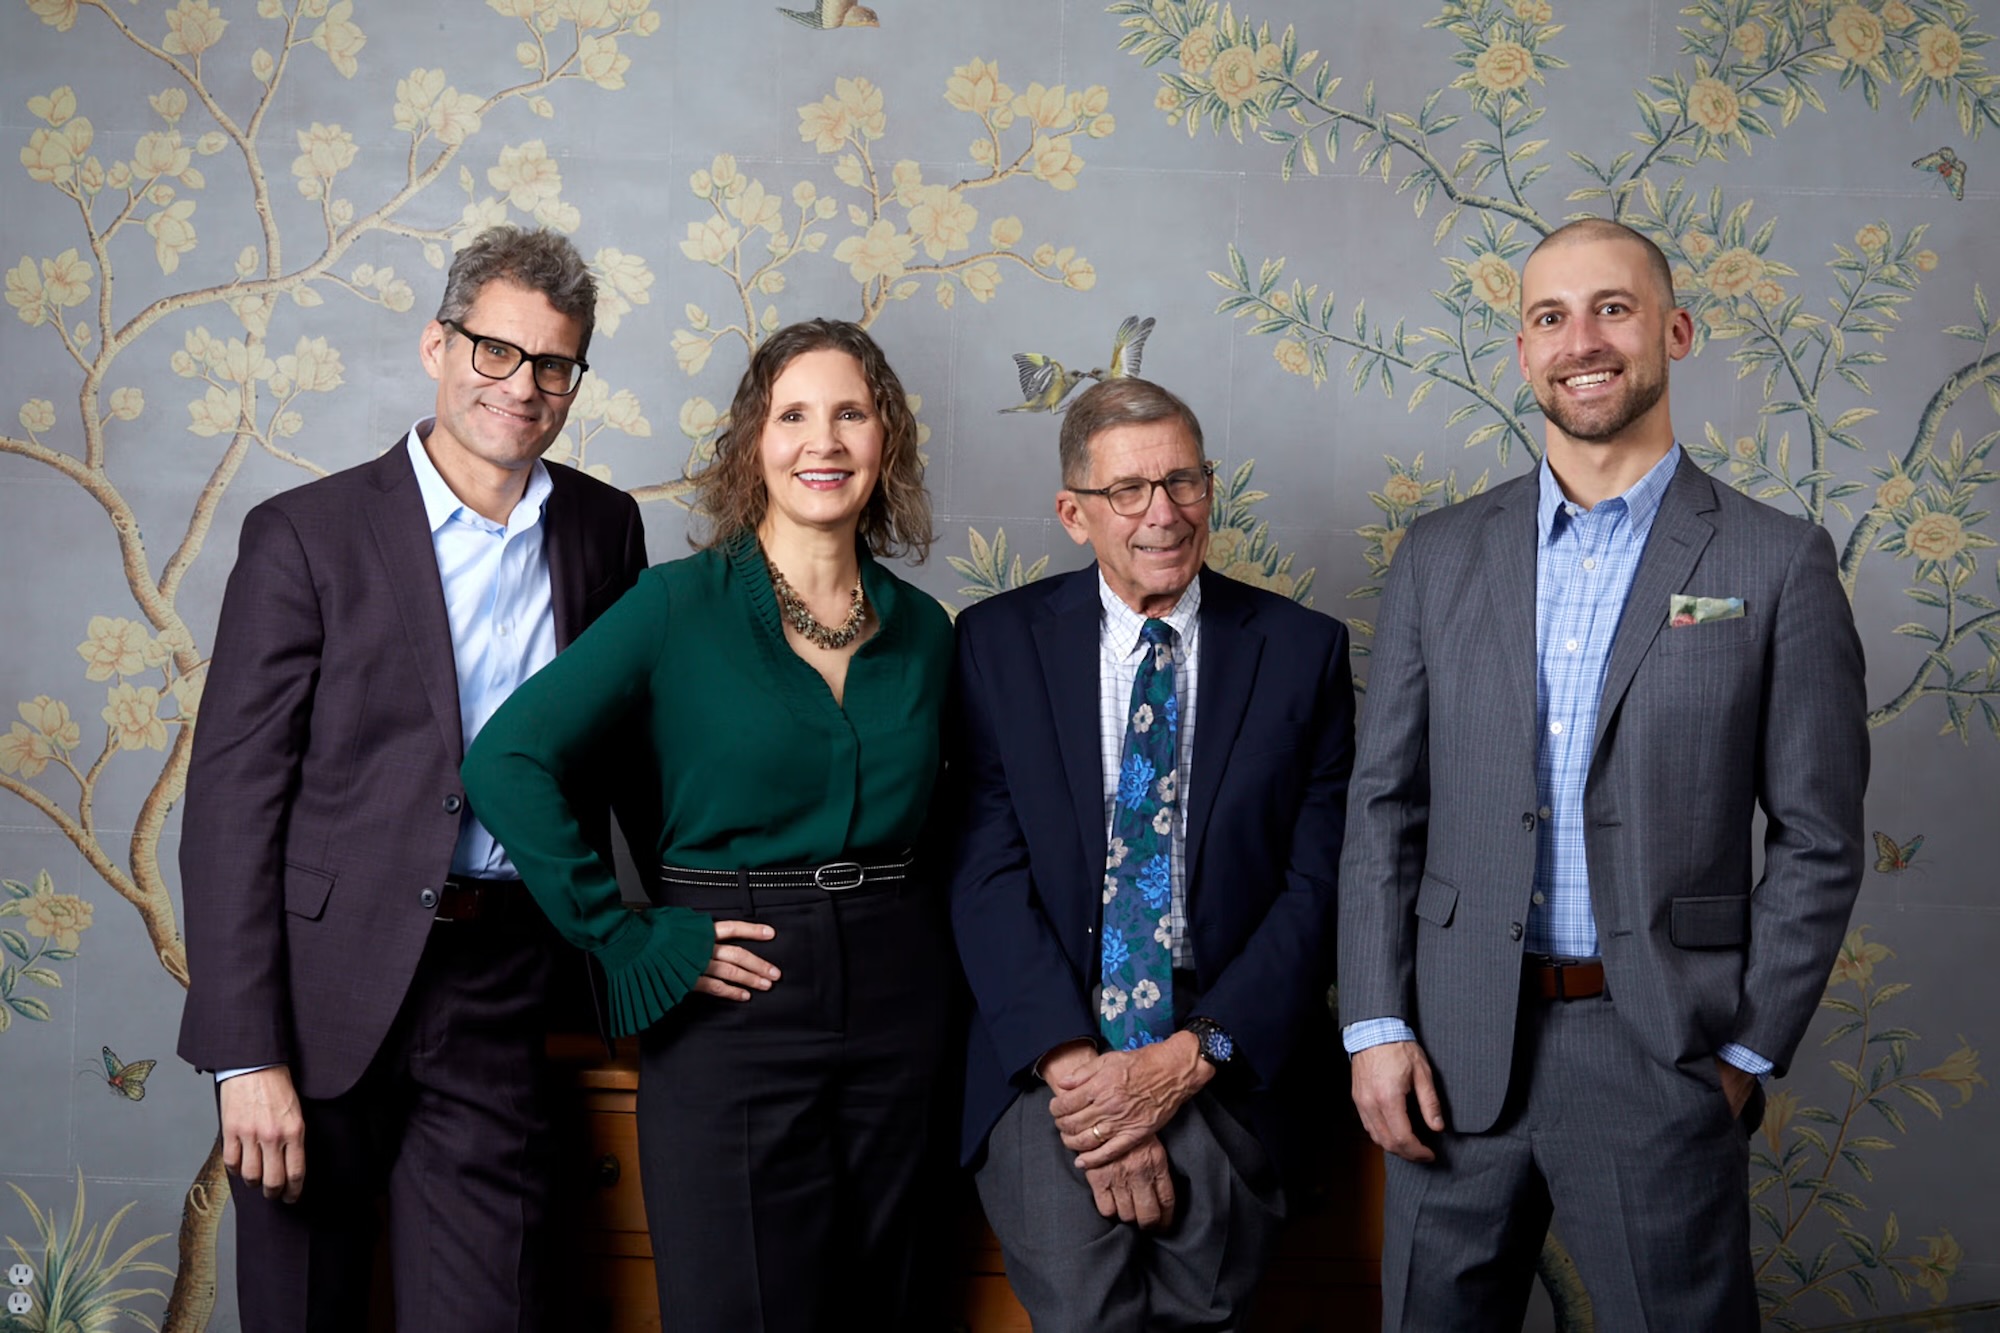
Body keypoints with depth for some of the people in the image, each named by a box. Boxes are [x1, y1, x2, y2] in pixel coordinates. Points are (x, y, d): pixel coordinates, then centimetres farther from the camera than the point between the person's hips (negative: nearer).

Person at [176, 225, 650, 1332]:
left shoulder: (604, 529, 8)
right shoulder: (306, 535, -5)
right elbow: (232, 799, -8)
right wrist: (246, 1056, -13)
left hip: (501, 992, 3)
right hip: (329, 984, -2)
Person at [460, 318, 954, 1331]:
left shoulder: (921, 630, 6)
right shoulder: (681, 604, -7)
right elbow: (505, 762, -13)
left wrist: (909, 923, 3)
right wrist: (631, 940, -13)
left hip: (897, 1009, 4)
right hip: (731, 1010, -4)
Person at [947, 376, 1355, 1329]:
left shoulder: (1303, 651, 5)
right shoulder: (1000, 642, 5)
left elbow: (1318, 883, 0)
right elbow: (986, 873, -2)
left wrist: (1192, 1058, -10)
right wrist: (1075, 1066, -13)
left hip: (1223, 1065, 1)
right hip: (1049, 1058, 0)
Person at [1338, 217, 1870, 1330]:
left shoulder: (1778, 562, -1)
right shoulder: (1442, 556, 7)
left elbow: (1819, 837, 0)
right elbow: (1385, 805, 7)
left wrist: (1746, 1052, -5)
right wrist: (1377, 1025, 0)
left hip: (1660, 1054, -2)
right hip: (1454, 1051, 3)